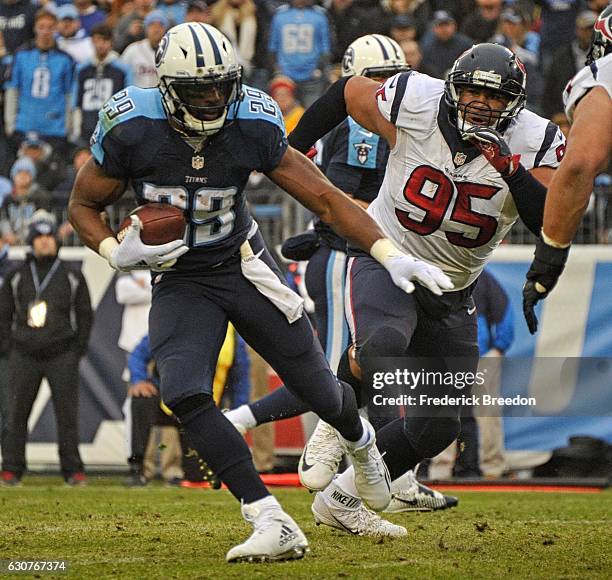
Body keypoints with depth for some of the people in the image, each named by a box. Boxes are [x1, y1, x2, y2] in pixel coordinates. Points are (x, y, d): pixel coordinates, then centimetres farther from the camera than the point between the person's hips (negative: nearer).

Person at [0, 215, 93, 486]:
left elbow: (84, 314, 11)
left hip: (62, 356, -1)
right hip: (25, 356, 1)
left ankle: (73, 469, 0)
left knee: (67, 413, -4)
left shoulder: (72, 277, 11)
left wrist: (79, 349, 2)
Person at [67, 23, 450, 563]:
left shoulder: (253, 126, -17)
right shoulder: (131, 130, -19)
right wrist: (117, 252, -23)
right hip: (179, 281, -1)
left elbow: (326, 198, -12)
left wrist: (392, 255, -22)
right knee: (184, 395, -25)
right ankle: (272, 524, -23)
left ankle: (359, 439, 46)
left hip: (244, 267, 1)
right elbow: (84, 205, -3)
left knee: (319, 391, 5)